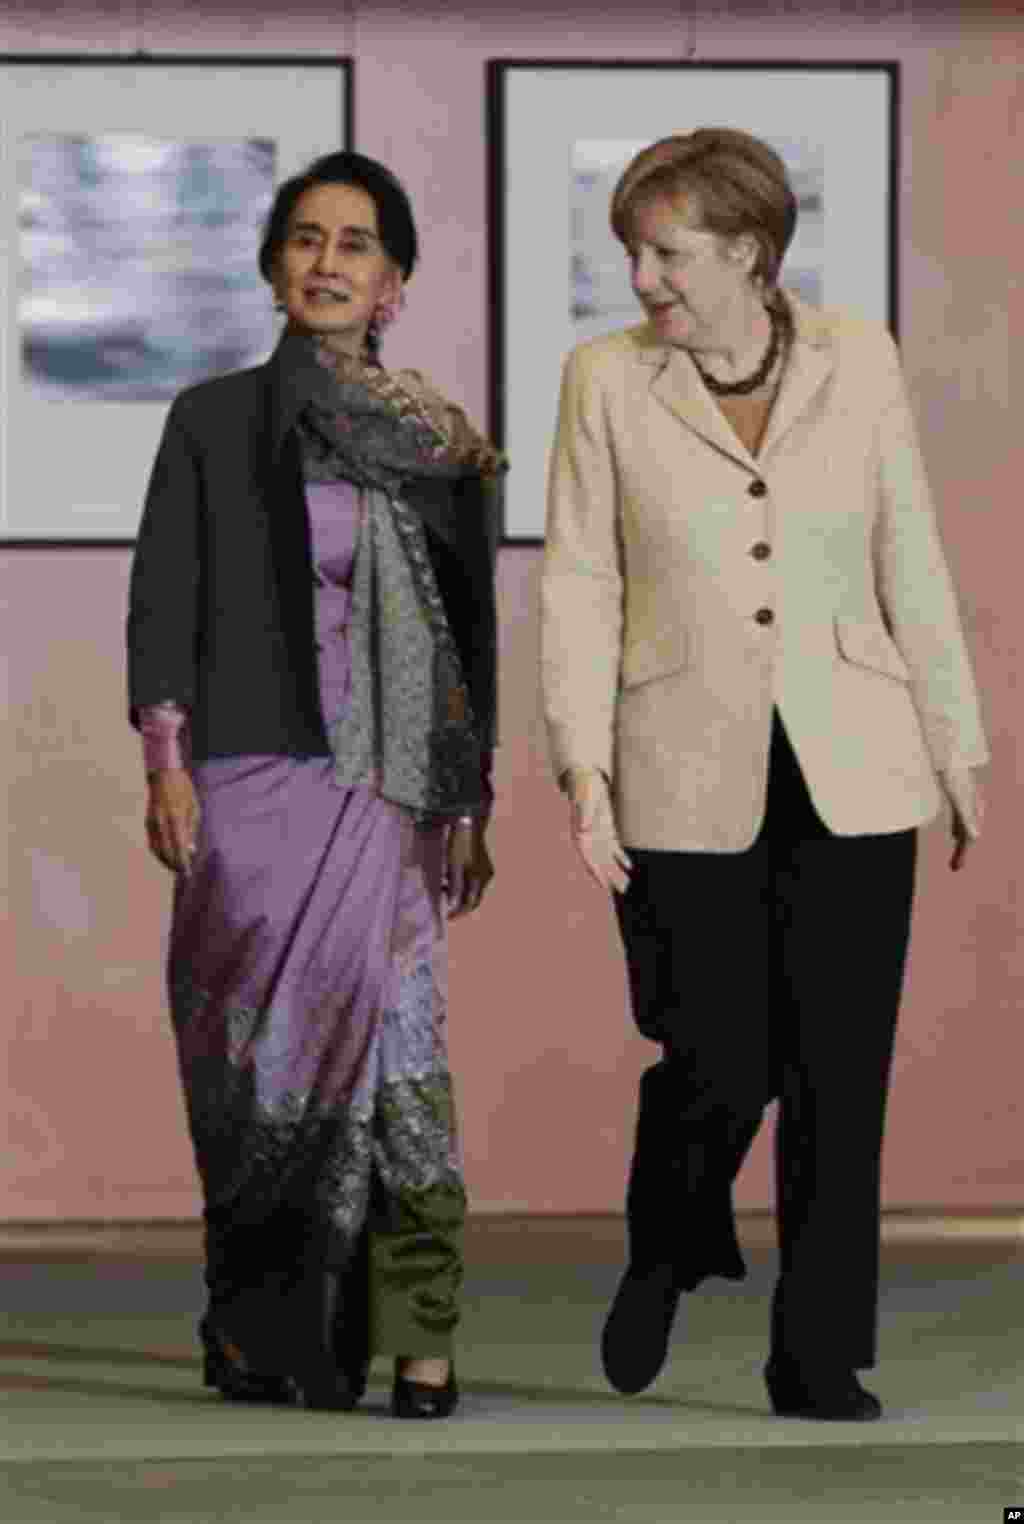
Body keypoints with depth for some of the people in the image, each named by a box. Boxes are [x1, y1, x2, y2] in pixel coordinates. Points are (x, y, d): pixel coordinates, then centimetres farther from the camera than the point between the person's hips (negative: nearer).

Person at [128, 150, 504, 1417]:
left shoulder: (442, 443, 11)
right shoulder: (212, 420, 9)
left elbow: (468, 629, 13)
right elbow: (163, 597, 5)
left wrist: (470, 806, 9)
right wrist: (164, 762, -6)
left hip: (381, 781, 0)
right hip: (248, 776, 0)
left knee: (385, 1027, -13)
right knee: (255, 1047, -1)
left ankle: (418, 1341, -14)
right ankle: (257, 1336, 11)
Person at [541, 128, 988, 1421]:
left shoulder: (859, 363, 3)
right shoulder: (606, 381, 0)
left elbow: (911, 564, 7)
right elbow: (578, 585, 0)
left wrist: (959, 747, 8)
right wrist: (583, 768, -8)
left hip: (850, 776, 1)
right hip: (690, 781, -1)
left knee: (838, 1074, 1)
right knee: (716, 1062, -3)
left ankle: (818, 1357, 12)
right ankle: (665, 1256, 29)